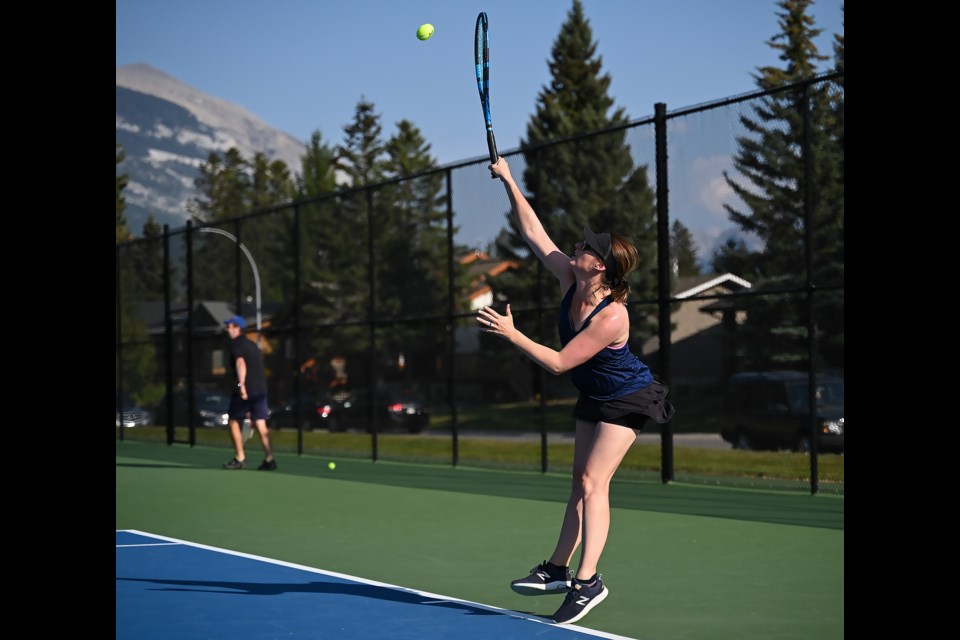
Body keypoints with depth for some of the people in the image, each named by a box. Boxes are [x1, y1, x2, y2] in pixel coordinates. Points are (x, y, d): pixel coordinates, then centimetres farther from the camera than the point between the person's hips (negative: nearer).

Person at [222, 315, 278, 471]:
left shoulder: (236, 343, -3)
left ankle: (240, 459, 9)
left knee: (234, 422, 10)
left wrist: (241, 384, -32)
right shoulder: (252, 345, 21)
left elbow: (240, 363, -20)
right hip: (260, 389, 6)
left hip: (245, 390, -6)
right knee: (261, 425, 3)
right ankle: (269, 459, -7)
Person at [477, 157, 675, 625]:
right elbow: (534, 234, -6)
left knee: (592, 481, -18)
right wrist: (509, 182, -8)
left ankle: (587, 581, -19)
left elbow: (558, 362, -32)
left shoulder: (612, 316, -34)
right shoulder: (570, 279, -12)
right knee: (583, 483, 11)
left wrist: (511, 334, -30)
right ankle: (558, 570, 14)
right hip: (594, 398, 8)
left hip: (627, 399, -8)